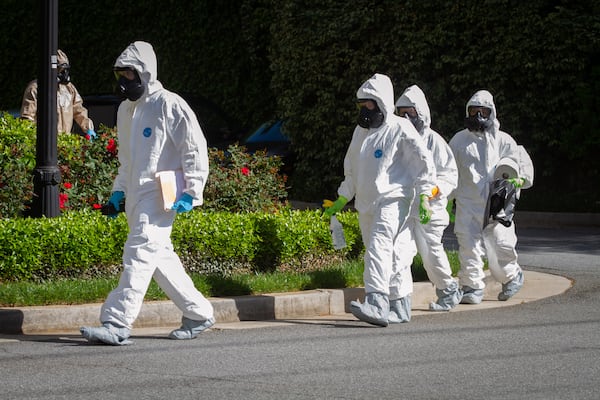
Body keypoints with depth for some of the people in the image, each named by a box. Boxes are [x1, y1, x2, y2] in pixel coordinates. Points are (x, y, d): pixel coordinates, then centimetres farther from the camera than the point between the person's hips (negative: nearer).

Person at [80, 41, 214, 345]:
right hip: (135, 197, 9)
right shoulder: (125, 110, 17)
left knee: (140, 253, -17)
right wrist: (119, 191, 19)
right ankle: (199, 313, 25)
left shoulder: (169, 105, -9)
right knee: (160, 257, 12)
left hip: (160, 196, -9)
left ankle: (117, 325, -23)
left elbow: (196, 149, -10)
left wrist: (191, 193, -15)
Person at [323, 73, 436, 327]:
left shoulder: (400, 129, -4)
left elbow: (424, 162, -6)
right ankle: (400, 306, 17)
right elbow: (352, 168, 29)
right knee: (392, 254, 11)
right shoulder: (361, 131, 18)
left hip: (392, 200, -8)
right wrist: (341, 201, 25)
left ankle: (377, 304, -35)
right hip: (366, 203, 8)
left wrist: (424, 196, -13)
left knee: (380, 247, -23)